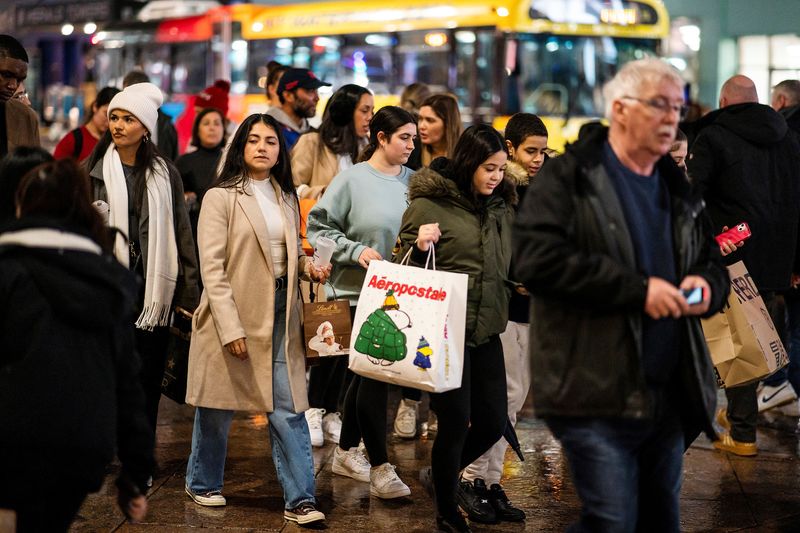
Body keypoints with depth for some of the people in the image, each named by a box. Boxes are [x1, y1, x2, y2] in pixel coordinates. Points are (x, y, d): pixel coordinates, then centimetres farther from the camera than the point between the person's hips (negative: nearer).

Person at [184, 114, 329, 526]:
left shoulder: (286, 198, 13)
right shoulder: (221, 197, -6)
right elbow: (212, 268, -12)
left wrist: (308, 266, 2)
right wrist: (230, 327, -18)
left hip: (280, 313, 4)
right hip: (232, 312, -4)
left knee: (289, 409, -2)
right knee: (218, 407, 8)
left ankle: (300, 500, -1)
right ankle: (203, 484, 28)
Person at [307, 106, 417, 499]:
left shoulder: (412, 181, 6)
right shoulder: (353, 179, -6)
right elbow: (319, 227, -4)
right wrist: (356, 250, -16)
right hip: (360, 293, -5)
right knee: (374, 373, -6)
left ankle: (346, 452, 29)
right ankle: (380, 467, 0)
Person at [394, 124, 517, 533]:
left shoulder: (501, 206, 10)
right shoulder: (429, 203, -9)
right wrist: (419, 246, -22)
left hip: (487, 331, 6)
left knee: (492, 423, 7)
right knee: (456, 421, -2)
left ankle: (444, 472, 35)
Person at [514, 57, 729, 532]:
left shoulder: (678, 189, 17)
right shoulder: (566, 180, -5)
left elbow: (714, 263, 27)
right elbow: (537, 261, -19)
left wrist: (708, 285, 1)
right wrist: (637, 289, -20)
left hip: (669, 399, 7)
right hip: (597, 398, -7)